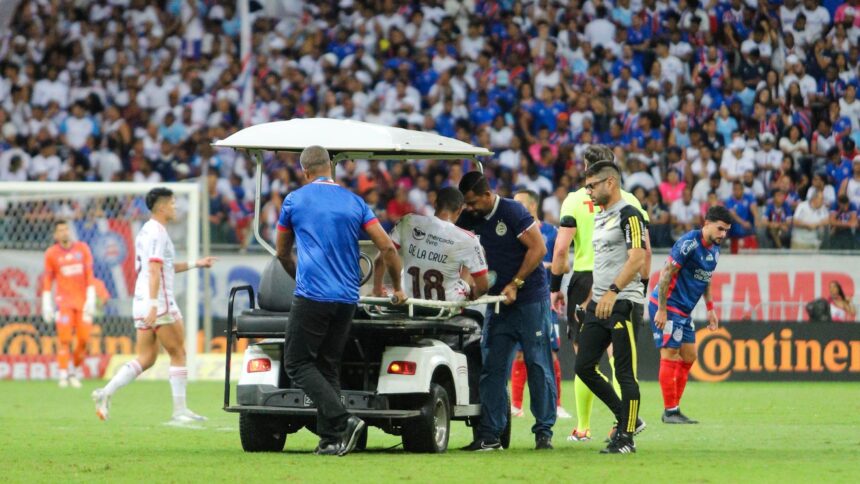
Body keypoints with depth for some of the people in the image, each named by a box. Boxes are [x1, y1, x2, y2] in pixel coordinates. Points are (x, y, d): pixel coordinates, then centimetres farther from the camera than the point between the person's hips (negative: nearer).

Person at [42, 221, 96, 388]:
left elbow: (90, 276, 5)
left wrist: (91, 300, -2)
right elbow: (47, 280, 6)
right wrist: (46, 305, 1)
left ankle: (76, 372, 15)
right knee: (64, 339, -11)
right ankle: (63, 376, -9)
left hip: (83, 301, 2)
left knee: (83, 340, -2)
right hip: (64, 301, -2)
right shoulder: (51, 253, 2)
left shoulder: (82, 248, 6)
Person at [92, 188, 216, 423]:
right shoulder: (157, 232, -12)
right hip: (159, 303, -9)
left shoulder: (146, 231, 19)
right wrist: (154, 305, -26)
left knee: (146, 359, 8)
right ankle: (179, 410, 1)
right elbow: (154, 270, -21)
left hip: (142, 303, 9)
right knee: (178, 354, 0)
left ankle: (106, 393, -4)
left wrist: (195, 264, 31)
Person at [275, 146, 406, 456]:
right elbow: (387, 248, 5)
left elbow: (282, 253, 18)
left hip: (312, 295, -5)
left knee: (298, 363, -1)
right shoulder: (354, 202, 11)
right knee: (328, 366, 11)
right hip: (347, 299, 5)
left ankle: (342, 421, -18)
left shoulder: (295, 200, 5)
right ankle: (331, 439, 3)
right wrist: (397, 289, 19)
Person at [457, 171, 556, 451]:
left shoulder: (512, 212, -12)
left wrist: (515, 285, -16)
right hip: (499, 302, 6)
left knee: (538, 365, -2)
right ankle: (489, 435, 0)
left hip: (530, 299, -6)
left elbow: (538, 249, -14)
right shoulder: (472, 218, 6)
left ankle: (544, 431, 4)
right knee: (492, 368, 0)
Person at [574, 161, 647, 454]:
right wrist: (590, 298, 23)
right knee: (584, 367, 6)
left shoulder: (629, 215, -9)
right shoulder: (599, 218, 19)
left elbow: (637, 258, -20)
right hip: (598, 304, 10)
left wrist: (612, 292, -28)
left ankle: (626, 437, -1)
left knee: (624, 372, -7)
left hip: (622, 302, -10)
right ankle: (628, 419, 17)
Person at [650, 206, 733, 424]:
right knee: (670, 356, -8)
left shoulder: (714, 249, 8)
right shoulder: (689, 243, -20)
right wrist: (661, 310, -21)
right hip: (668, 307, -9)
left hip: (684, 312, 9)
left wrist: (710, 309, 17)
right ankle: (670, 411, -4)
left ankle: (674, 408, 15)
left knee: (689, 357, 9)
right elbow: (666, 274, -20)